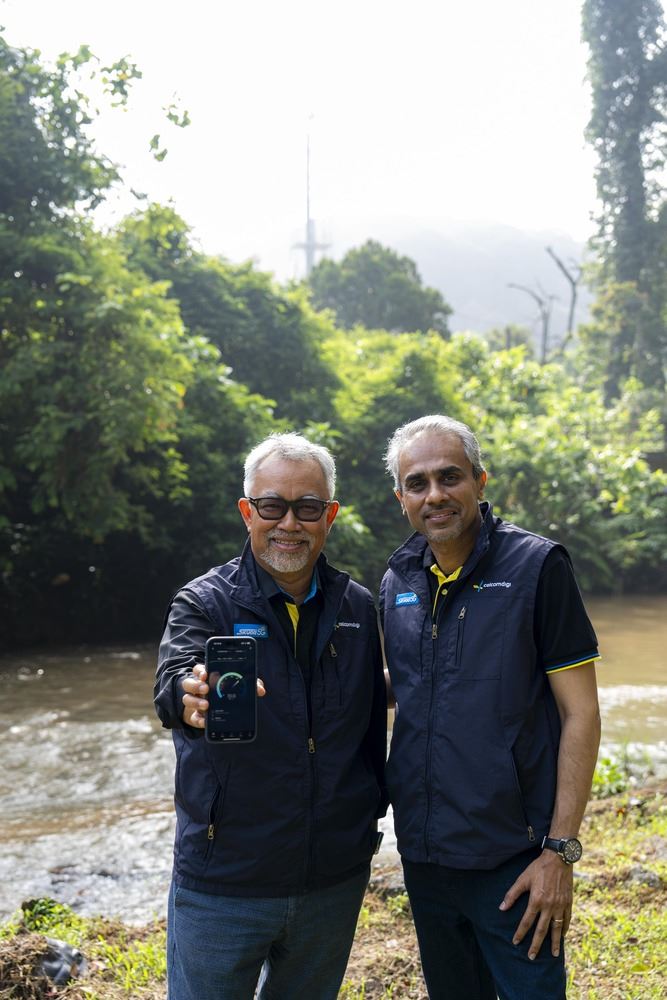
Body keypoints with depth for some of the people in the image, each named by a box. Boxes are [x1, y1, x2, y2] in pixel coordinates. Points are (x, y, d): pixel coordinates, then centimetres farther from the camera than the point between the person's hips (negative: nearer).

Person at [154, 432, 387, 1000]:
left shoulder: (358, 608, 3)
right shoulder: (204, 602, -8)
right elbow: (173, 684, -28)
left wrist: (373, 811, 10)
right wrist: (192, 696, -49)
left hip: (336, 881, 4)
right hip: (223, 883, -3)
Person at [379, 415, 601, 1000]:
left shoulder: (536, 566, -10)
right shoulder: (398, 581, 5)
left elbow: (580, 714, -11)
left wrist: (560, 852, -14)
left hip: (512, 860, -5)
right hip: (423, 854, 5)